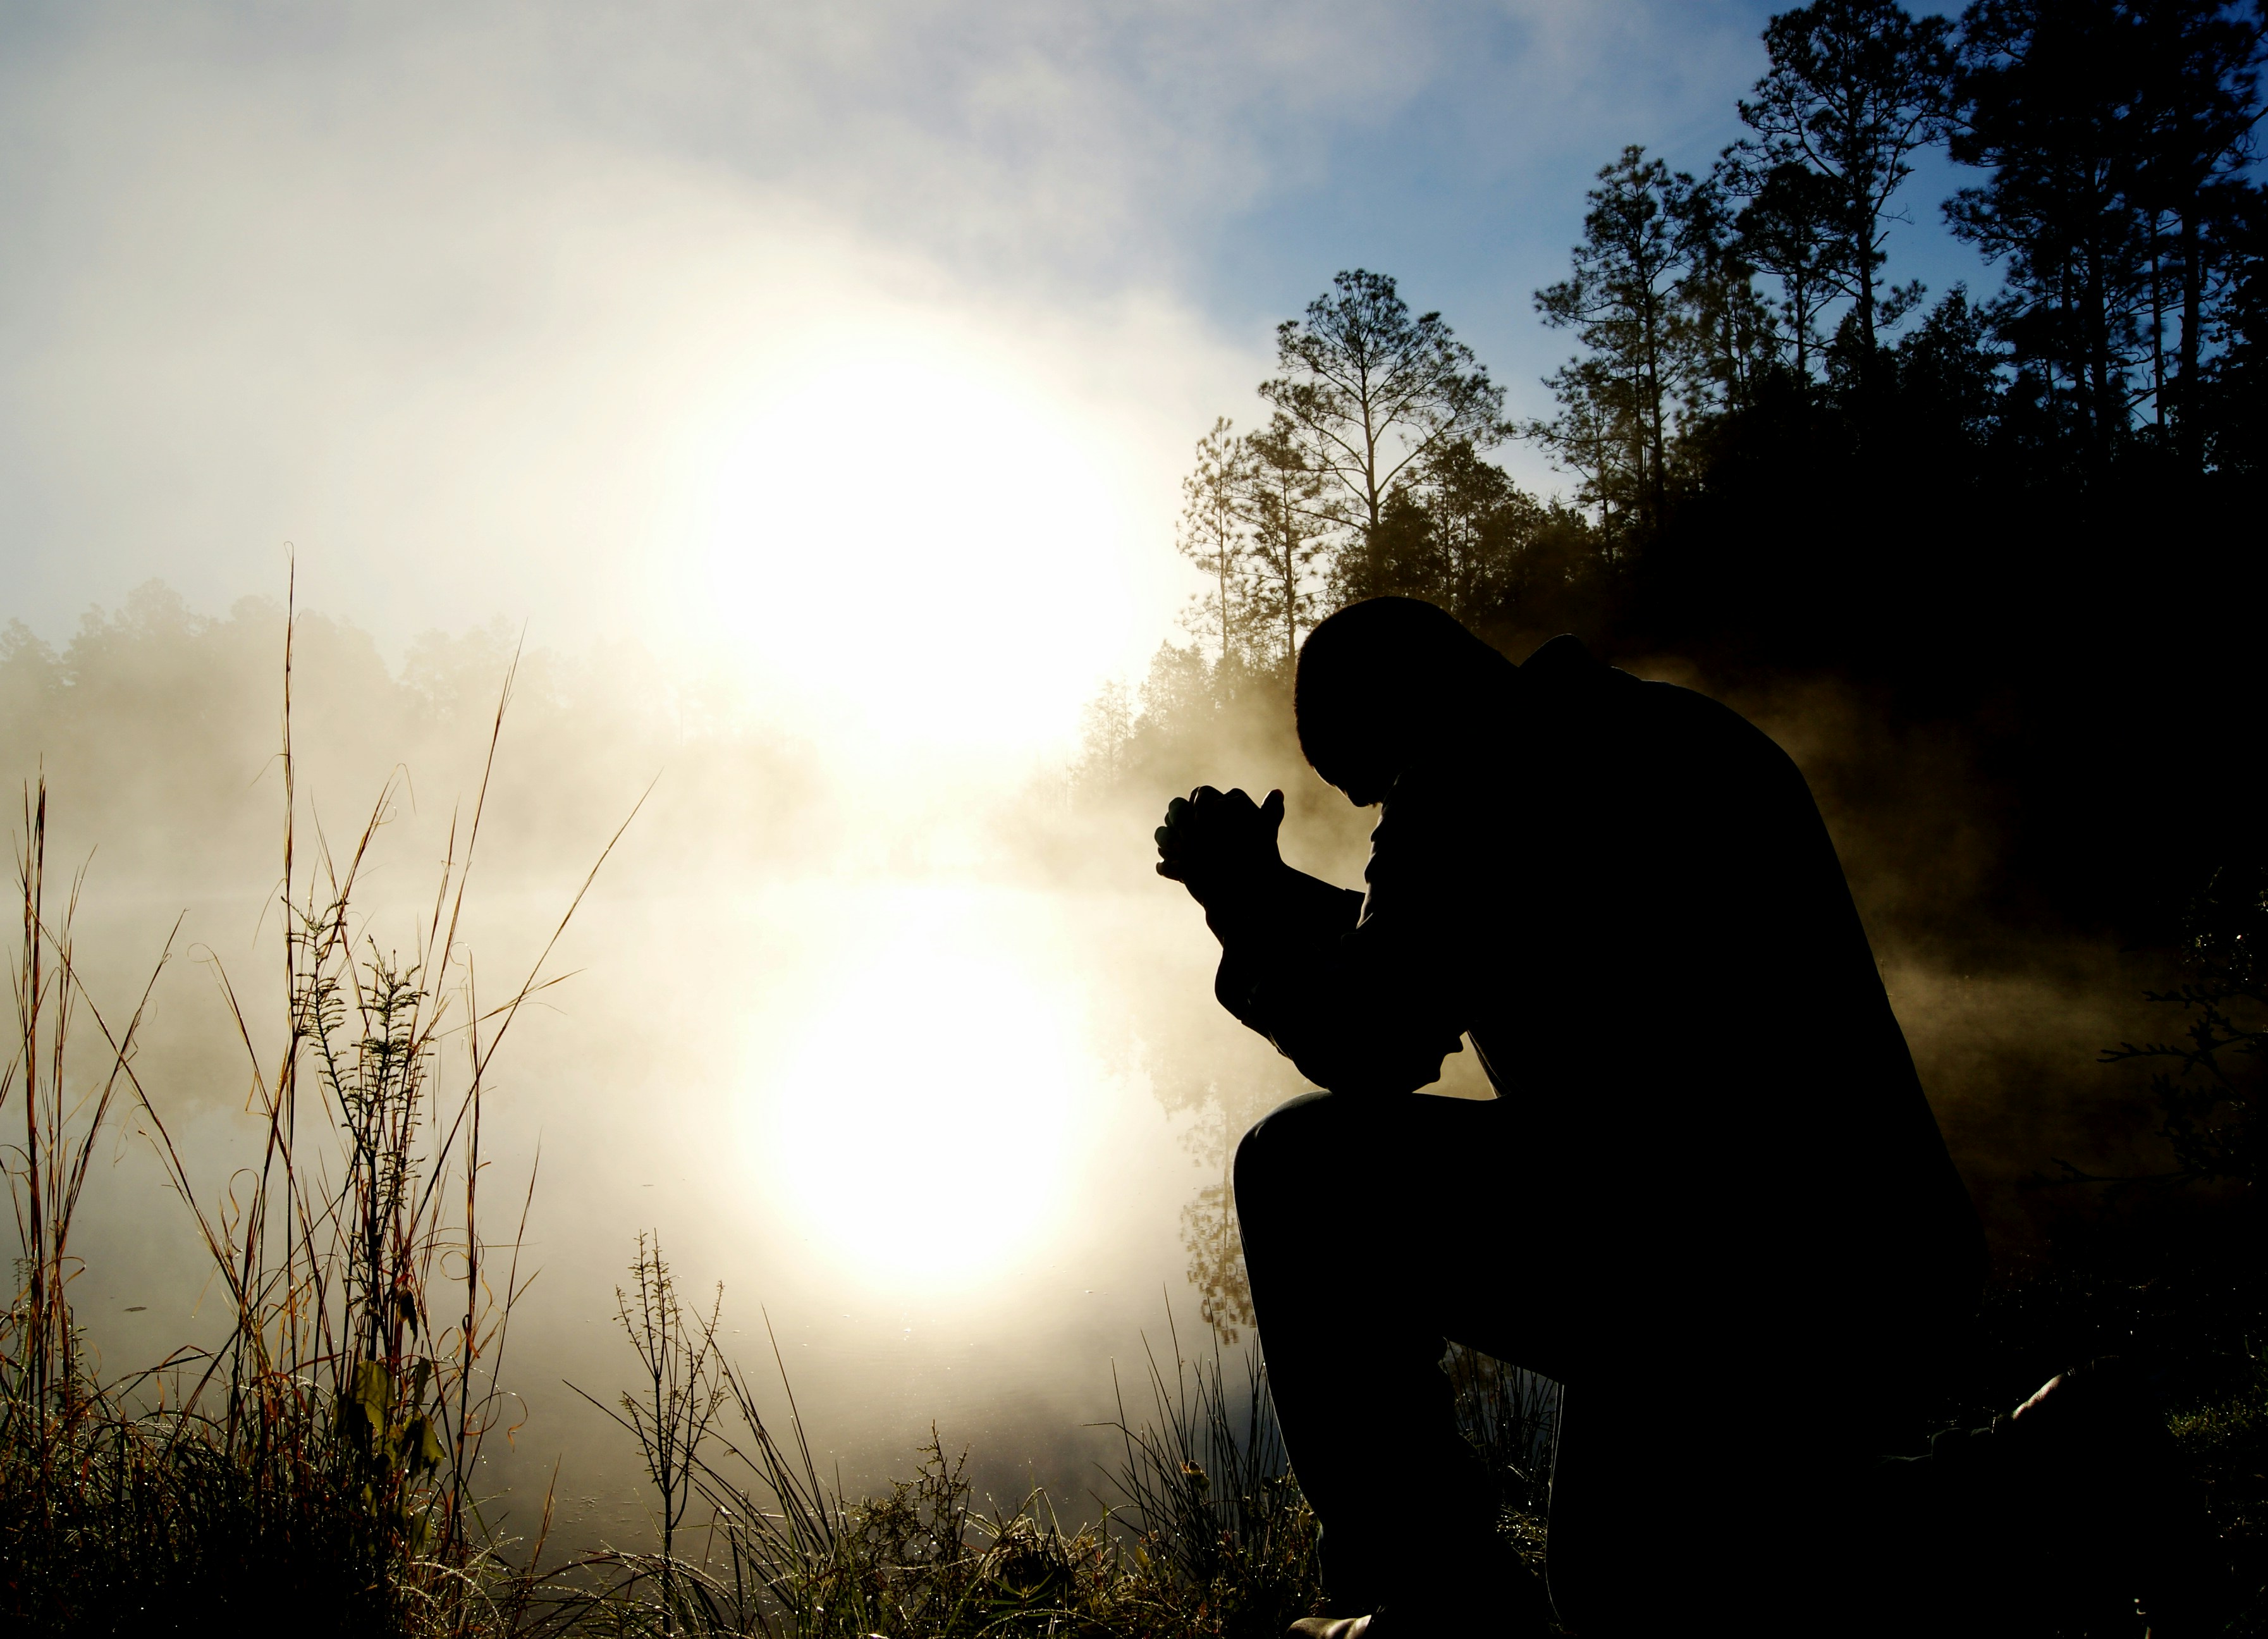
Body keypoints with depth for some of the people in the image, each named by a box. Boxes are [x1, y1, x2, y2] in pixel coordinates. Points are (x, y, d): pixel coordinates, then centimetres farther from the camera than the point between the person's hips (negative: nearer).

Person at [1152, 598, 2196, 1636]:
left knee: (1306, 1168, -2)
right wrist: (1276, 896, 27)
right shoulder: (1689, 736, 22)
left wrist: (1249, 911, 8)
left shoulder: (1476, 775, -7)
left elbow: (1369, 1051, -8)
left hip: (1702, 1272, -10)